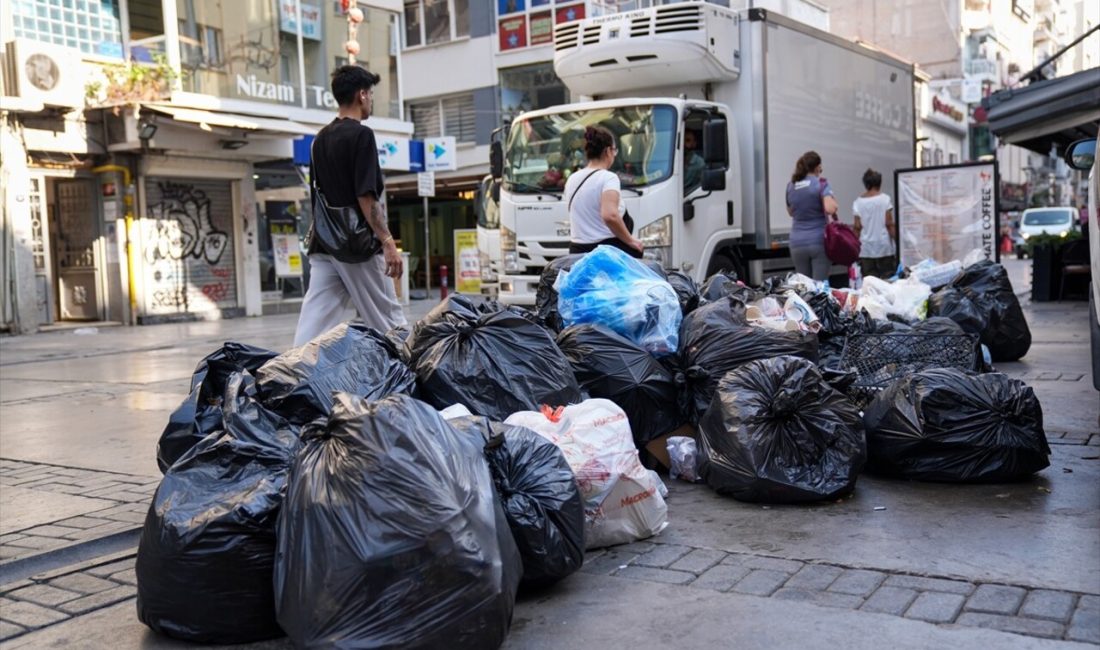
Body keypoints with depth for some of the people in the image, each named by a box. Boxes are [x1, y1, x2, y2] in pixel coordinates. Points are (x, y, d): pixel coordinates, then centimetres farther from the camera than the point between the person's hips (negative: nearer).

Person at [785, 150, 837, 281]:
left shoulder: (790, 186, 8)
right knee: (820, 284, -2)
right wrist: (834, 202, -1)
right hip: (819, 241, -4)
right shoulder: (821, 184, -6)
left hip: (797, 243, 4)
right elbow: (830, 209, -20)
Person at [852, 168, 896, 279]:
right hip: (884, 248, -1)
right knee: (887, 279, 3)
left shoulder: (858, 202, 2)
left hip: (866, 250, 2)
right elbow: (889, 224, -5)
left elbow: (857, 227, 1)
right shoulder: (885, 199, -3)